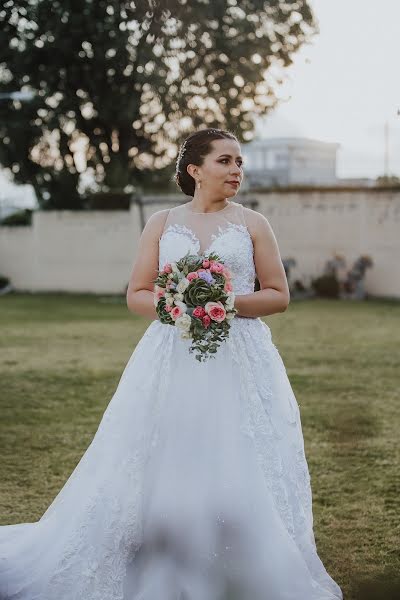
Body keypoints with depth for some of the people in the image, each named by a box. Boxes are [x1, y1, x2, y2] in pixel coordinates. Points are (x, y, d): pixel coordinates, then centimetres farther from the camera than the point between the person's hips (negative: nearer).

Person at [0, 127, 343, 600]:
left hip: (239, 362, -1)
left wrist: (230, 303, -12)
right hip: (172, 361, 1)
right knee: (155, 473, 0)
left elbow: (278, 295, 5)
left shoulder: (252, 224, 6)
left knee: (239, 478, -4)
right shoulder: (162, 224, 8)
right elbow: (136, 295, 8)